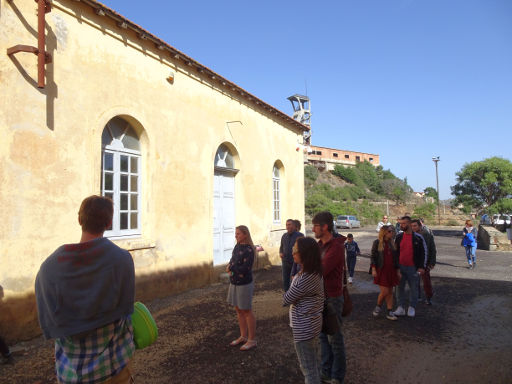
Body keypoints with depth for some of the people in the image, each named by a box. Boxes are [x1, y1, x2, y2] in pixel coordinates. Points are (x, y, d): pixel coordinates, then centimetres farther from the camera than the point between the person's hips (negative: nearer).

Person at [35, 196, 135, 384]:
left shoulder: (49, 267, -15)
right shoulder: (122, 258, -20)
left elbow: (48, 325, -9)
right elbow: (126, 308, -10)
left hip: (72, 369, 2)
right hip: (115, 362, -1)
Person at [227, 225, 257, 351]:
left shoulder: (248, 250, -19)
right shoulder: (237, 246, 4)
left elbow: (244, 269, -24)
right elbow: (232, 261, 12)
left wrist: (230, 268, -11)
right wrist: (231, 268, -10)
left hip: (244, 285, -8)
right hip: (234, 283, 8)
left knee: (247, 311, 4)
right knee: (238, 310, 17)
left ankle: (252, 340, 18)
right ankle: (243, 337, 32)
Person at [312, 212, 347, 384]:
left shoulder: (336, 247, -20)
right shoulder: (320, 245, 7)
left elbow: (321, 270, -27)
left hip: (332, 298, -8)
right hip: (320, 296, 8)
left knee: (334, 338, 6)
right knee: (323, 337, 17)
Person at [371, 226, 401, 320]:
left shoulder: (392, 243, 9)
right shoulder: (377, 243, -4)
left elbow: (396, 258, 13)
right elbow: (373, 257, -5)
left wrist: (398, 271, 11)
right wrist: (373, 269, -12)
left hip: (391, 271, 5)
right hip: (381, 271, -5)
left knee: (390, 292, 7)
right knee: (384, 291, -8)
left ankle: (390, 312, 15)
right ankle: (378, 307, 18)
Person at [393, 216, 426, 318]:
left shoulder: (418, 237, -5)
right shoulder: (398, 236, 4)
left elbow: (424, 252, -1)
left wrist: (422, 266, -6)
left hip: (413, 268, -3)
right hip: (400, 267, 3)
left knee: (413, 288, 7)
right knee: (400, 287, 8)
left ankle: (412, 308, 22)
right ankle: (401, 307, 17)